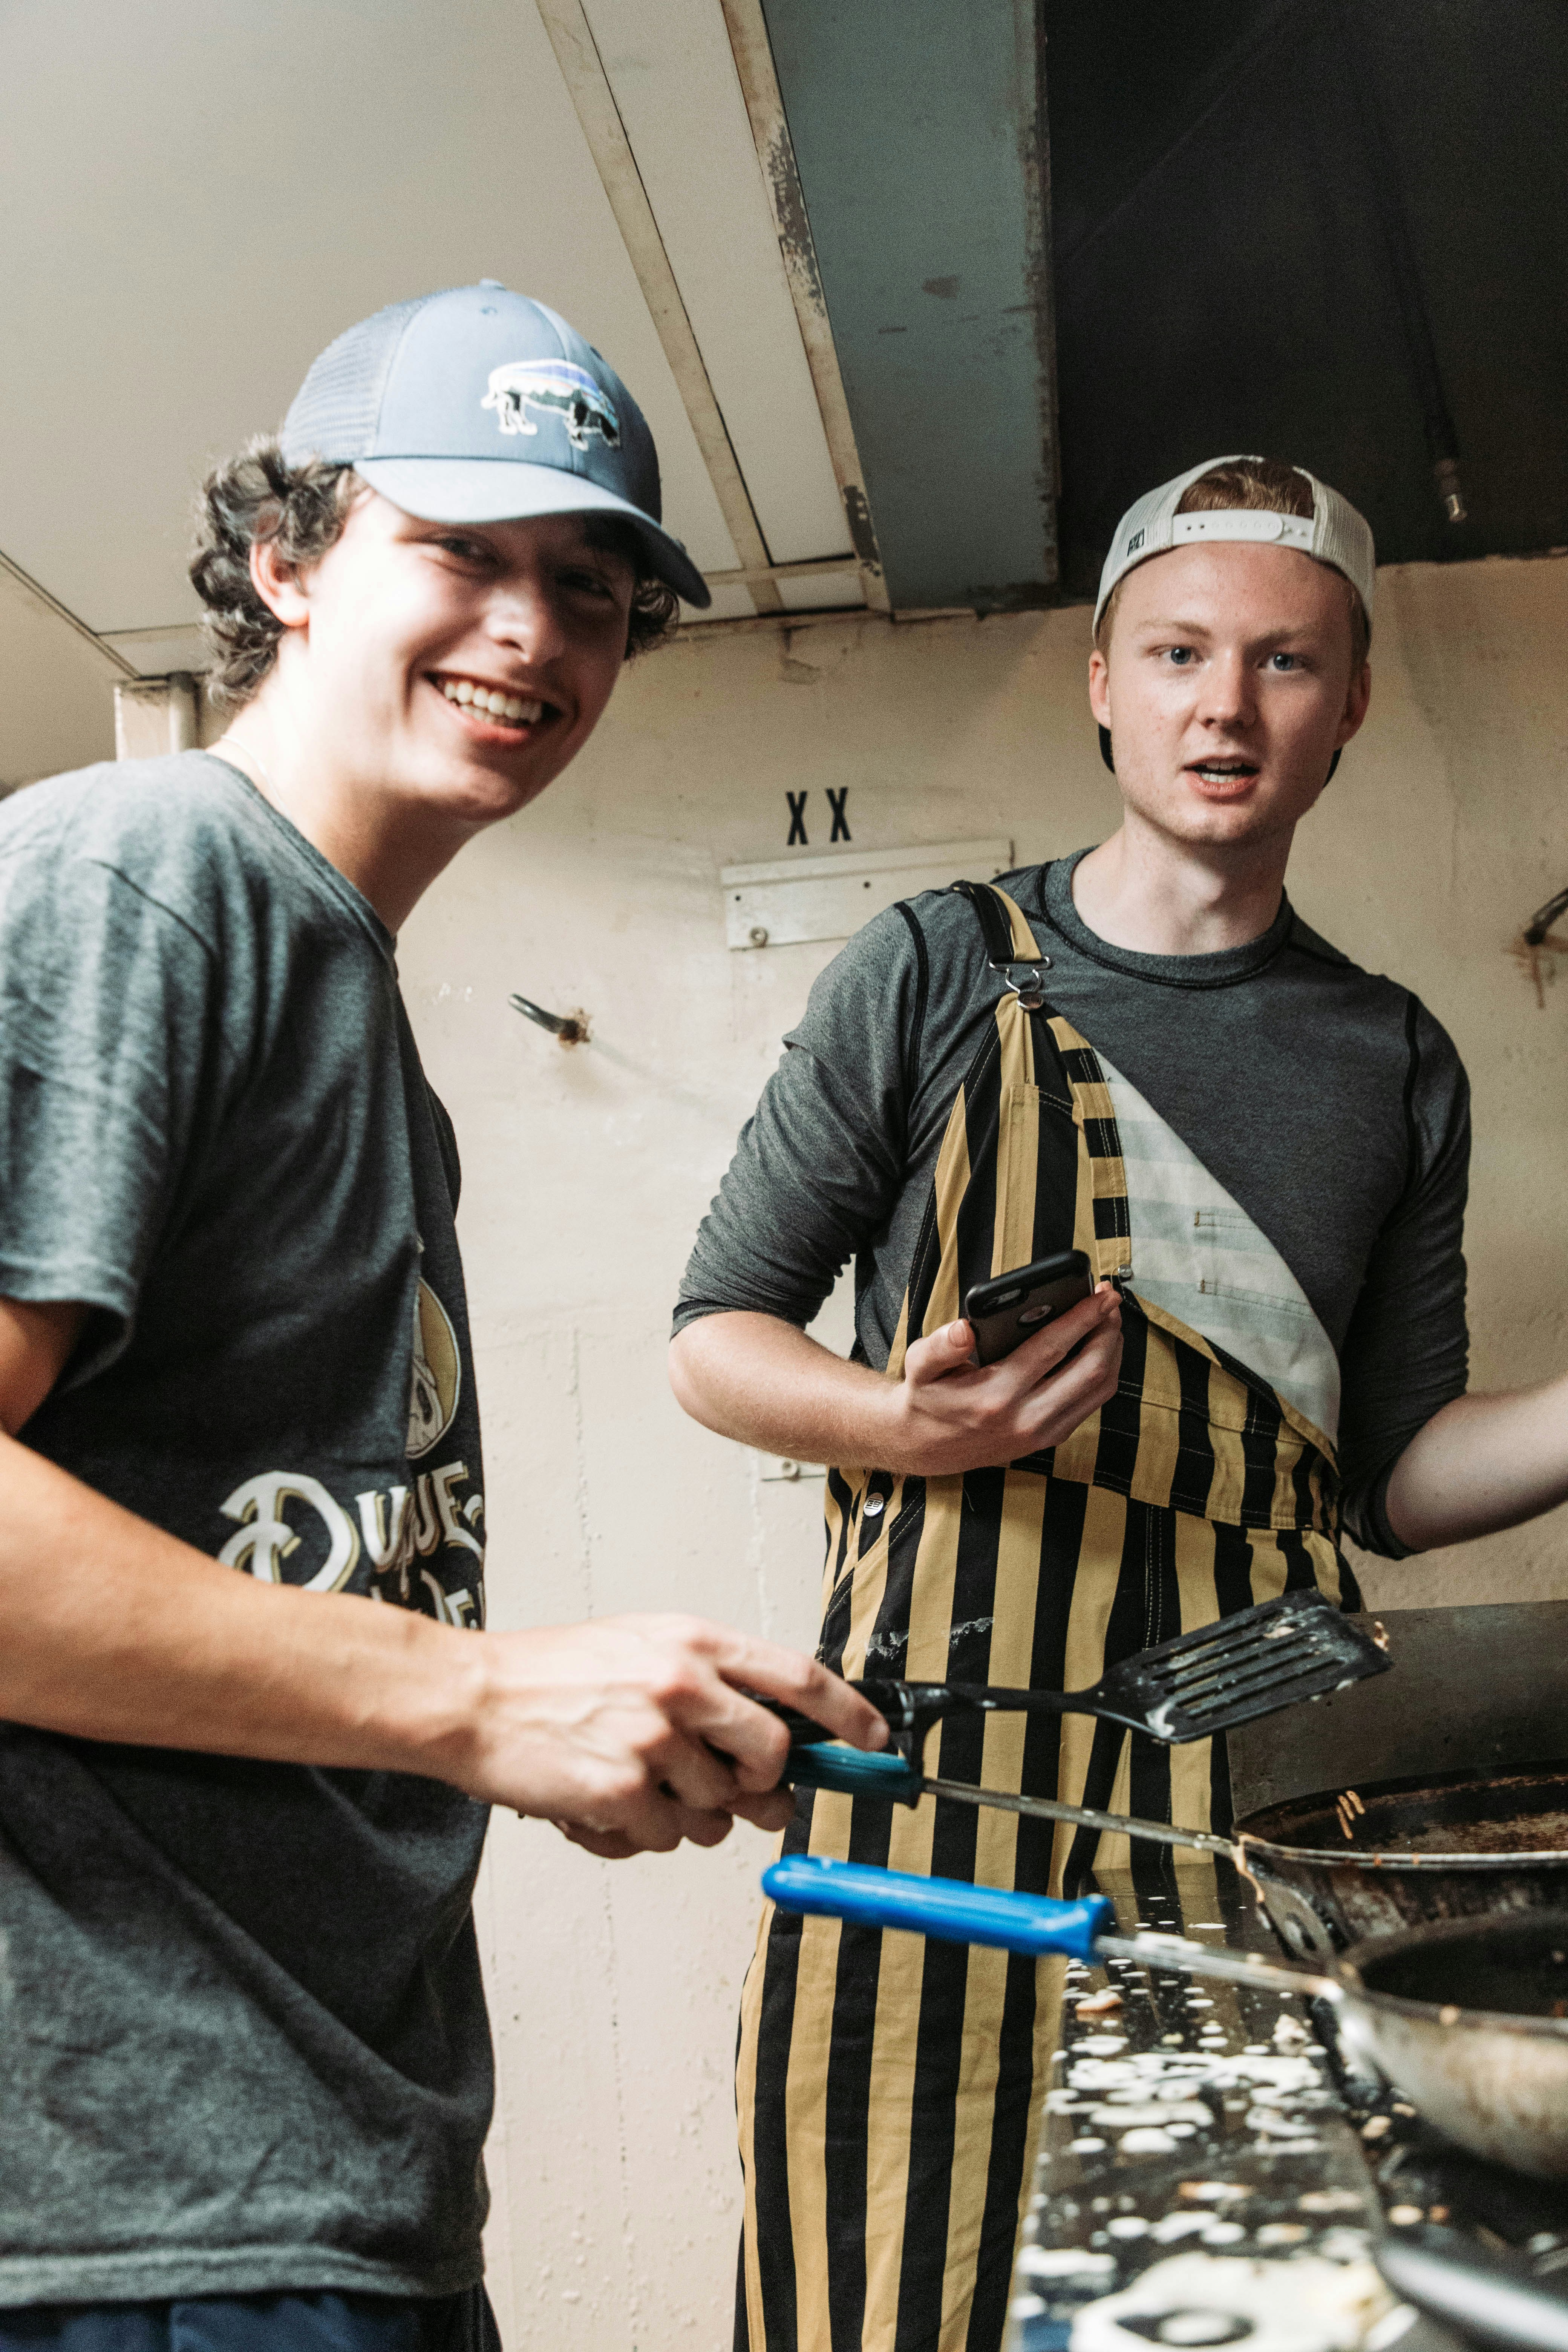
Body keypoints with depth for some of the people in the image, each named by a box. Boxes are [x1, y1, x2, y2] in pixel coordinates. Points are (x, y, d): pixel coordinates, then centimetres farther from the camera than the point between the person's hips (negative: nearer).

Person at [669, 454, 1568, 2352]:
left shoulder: (1397, 1063, 15)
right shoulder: (941, 971, 5)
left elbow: (1388, 1476, 16)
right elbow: (713, 1337, 7)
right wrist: (898, 1420, -13)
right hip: (944, 1743, -2)